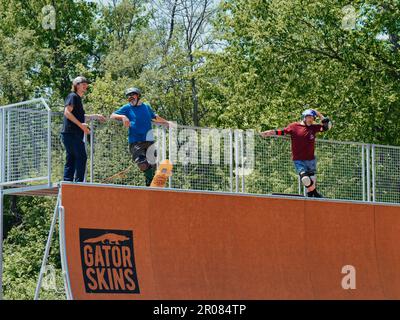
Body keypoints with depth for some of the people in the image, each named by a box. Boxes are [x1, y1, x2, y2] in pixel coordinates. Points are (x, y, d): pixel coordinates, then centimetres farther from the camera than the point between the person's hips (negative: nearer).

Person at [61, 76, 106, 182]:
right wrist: (81, 124, -21)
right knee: (81, 157, -14)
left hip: (75, 135, 10)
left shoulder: (78, 98, 24)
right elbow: (67, 112, -17)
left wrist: (95, 116, 33)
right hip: (71, 133, -10)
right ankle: (79, 182, -17)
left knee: (71, 160, 8)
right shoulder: (73, 96, -5)